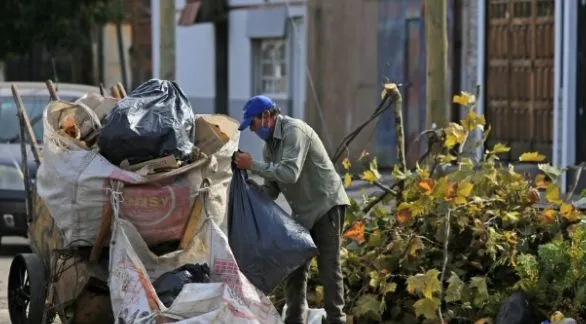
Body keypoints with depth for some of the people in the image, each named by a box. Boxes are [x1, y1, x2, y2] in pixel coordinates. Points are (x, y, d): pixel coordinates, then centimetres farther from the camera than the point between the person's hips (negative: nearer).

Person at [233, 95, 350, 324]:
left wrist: (253, 165, -24)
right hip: (302, 211, 9)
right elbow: (272, 189, 11)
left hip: (326, 204, -9)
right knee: (295, 266, 8)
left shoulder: (294, 131, -18)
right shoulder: (270, 144, 10)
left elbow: (290, 173, -30)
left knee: (328, 266, -9)